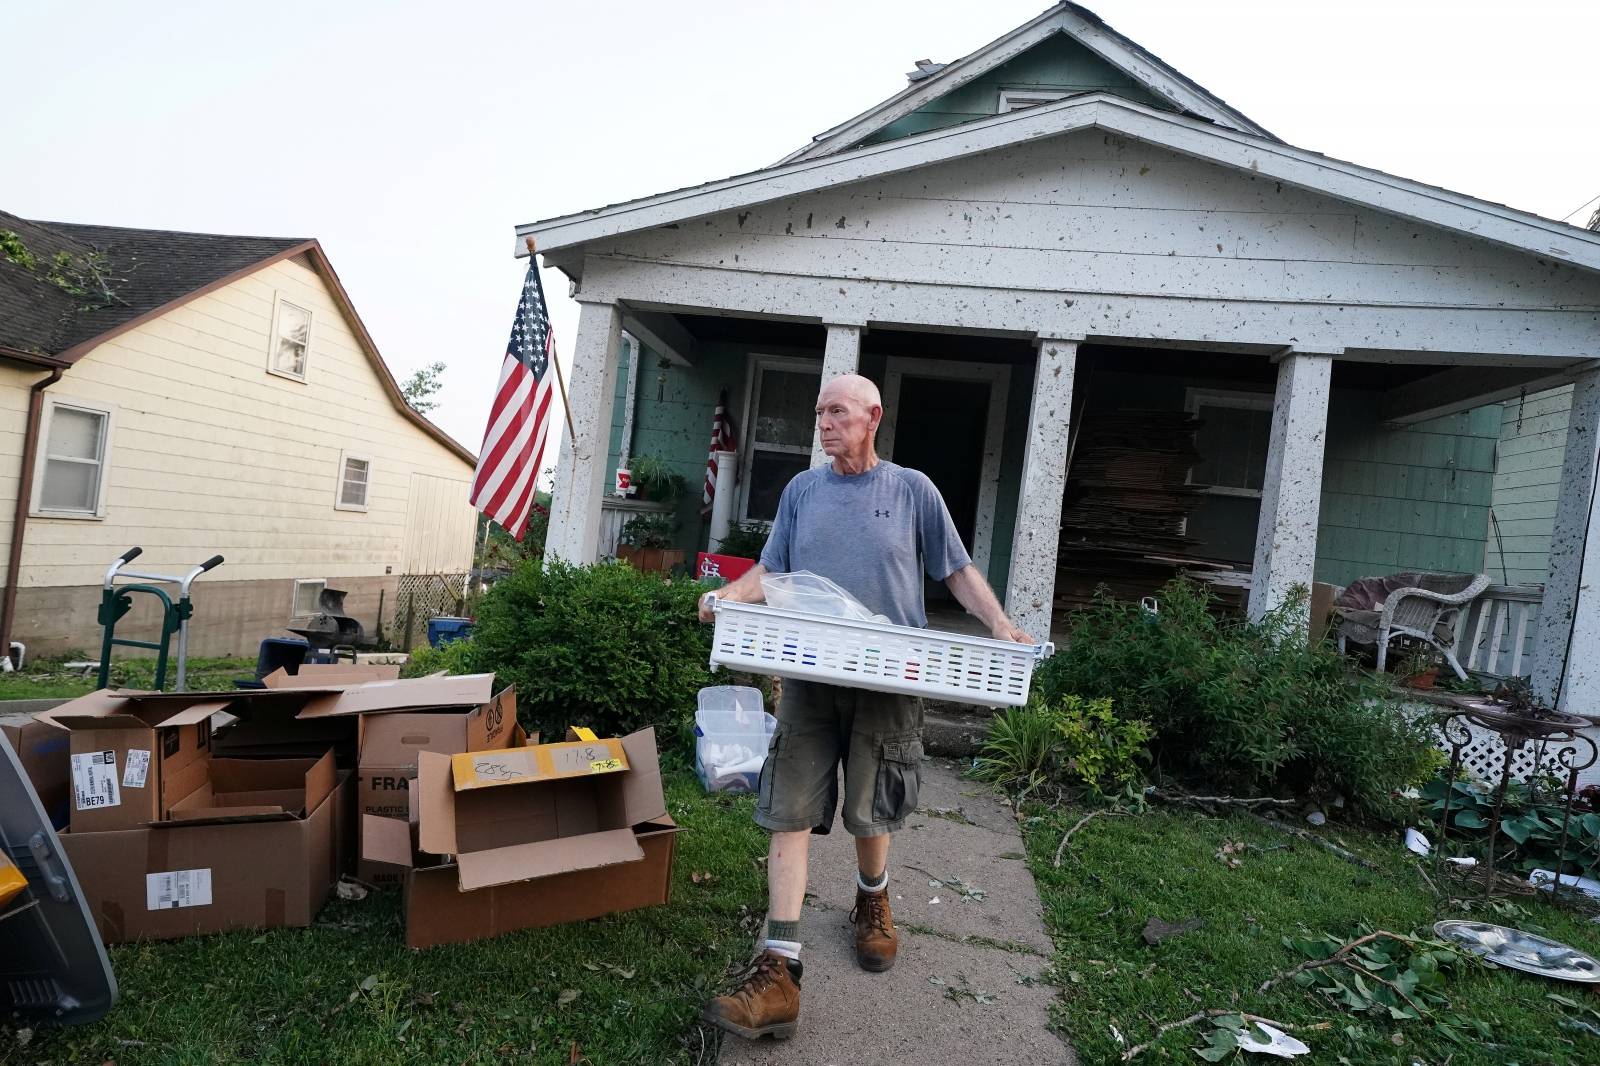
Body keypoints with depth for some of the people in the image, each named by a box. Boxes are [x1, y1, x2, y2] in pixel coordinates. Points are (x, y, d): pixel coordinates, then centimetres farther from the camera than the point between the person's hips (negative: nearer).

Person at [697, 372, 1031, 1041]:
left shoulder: (912, 491, 3)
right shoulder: (801, 491, 9)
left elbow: (958, 571, 7)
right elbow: (770, 572, 11)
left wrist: (999, 625, -8)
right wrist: (728, 596, -9)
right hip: (809, 677, 2)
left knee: (871, 813, 12)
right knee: (789, 816, -3)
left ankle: (872, 902, 43)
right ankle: (779, 974, 2)